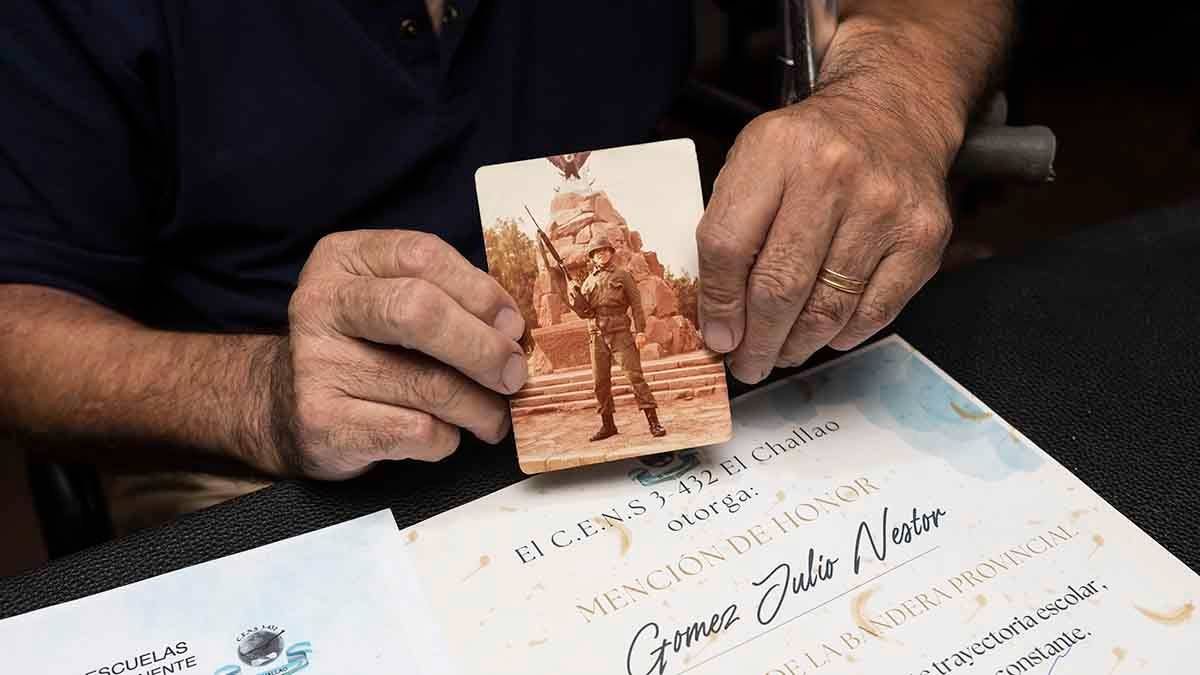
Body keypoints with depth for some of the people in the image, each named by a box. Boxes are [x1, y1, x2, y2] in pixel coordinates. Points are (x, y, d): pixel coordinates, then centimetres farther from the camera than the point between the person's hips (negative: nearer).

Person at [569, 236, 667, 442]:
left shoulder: (622, 275, 4)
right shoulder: (588, 282, 14)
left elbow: (636, 303, -1)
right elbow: (584, 312, 11)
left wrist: (640, 331, -10)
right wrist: (575, 296, -8)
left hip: (620, 333, -4)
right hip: (597, 335, 4)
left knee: (635, 375, -10)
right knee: (600, 381, 5)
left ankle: (653, 422, -9)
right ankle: (607, 425, 16)